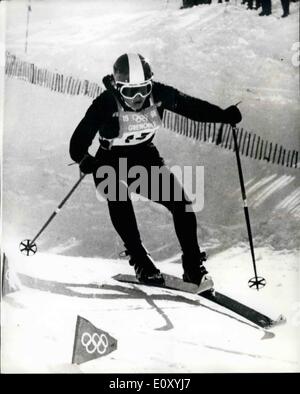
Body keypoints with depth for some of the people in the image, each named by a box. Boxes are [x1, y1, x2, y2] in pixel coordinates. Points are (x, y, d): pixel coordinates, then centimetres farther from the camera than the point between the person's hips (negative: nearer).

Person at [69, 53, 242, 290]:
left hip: (146, 157, 3)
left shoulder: (159, 94, -16)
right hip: (111, 162, -3)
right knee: (118, 198, -34)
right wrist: (84, 160, -44)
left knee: (181, 201, -12)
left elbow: (191, 106, -5)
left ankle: (193, 266, 1)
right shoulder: (106, 104, -25)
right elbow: (80, 140, -25)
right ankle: (141, 261, -19)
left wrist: (224, 115, -16)